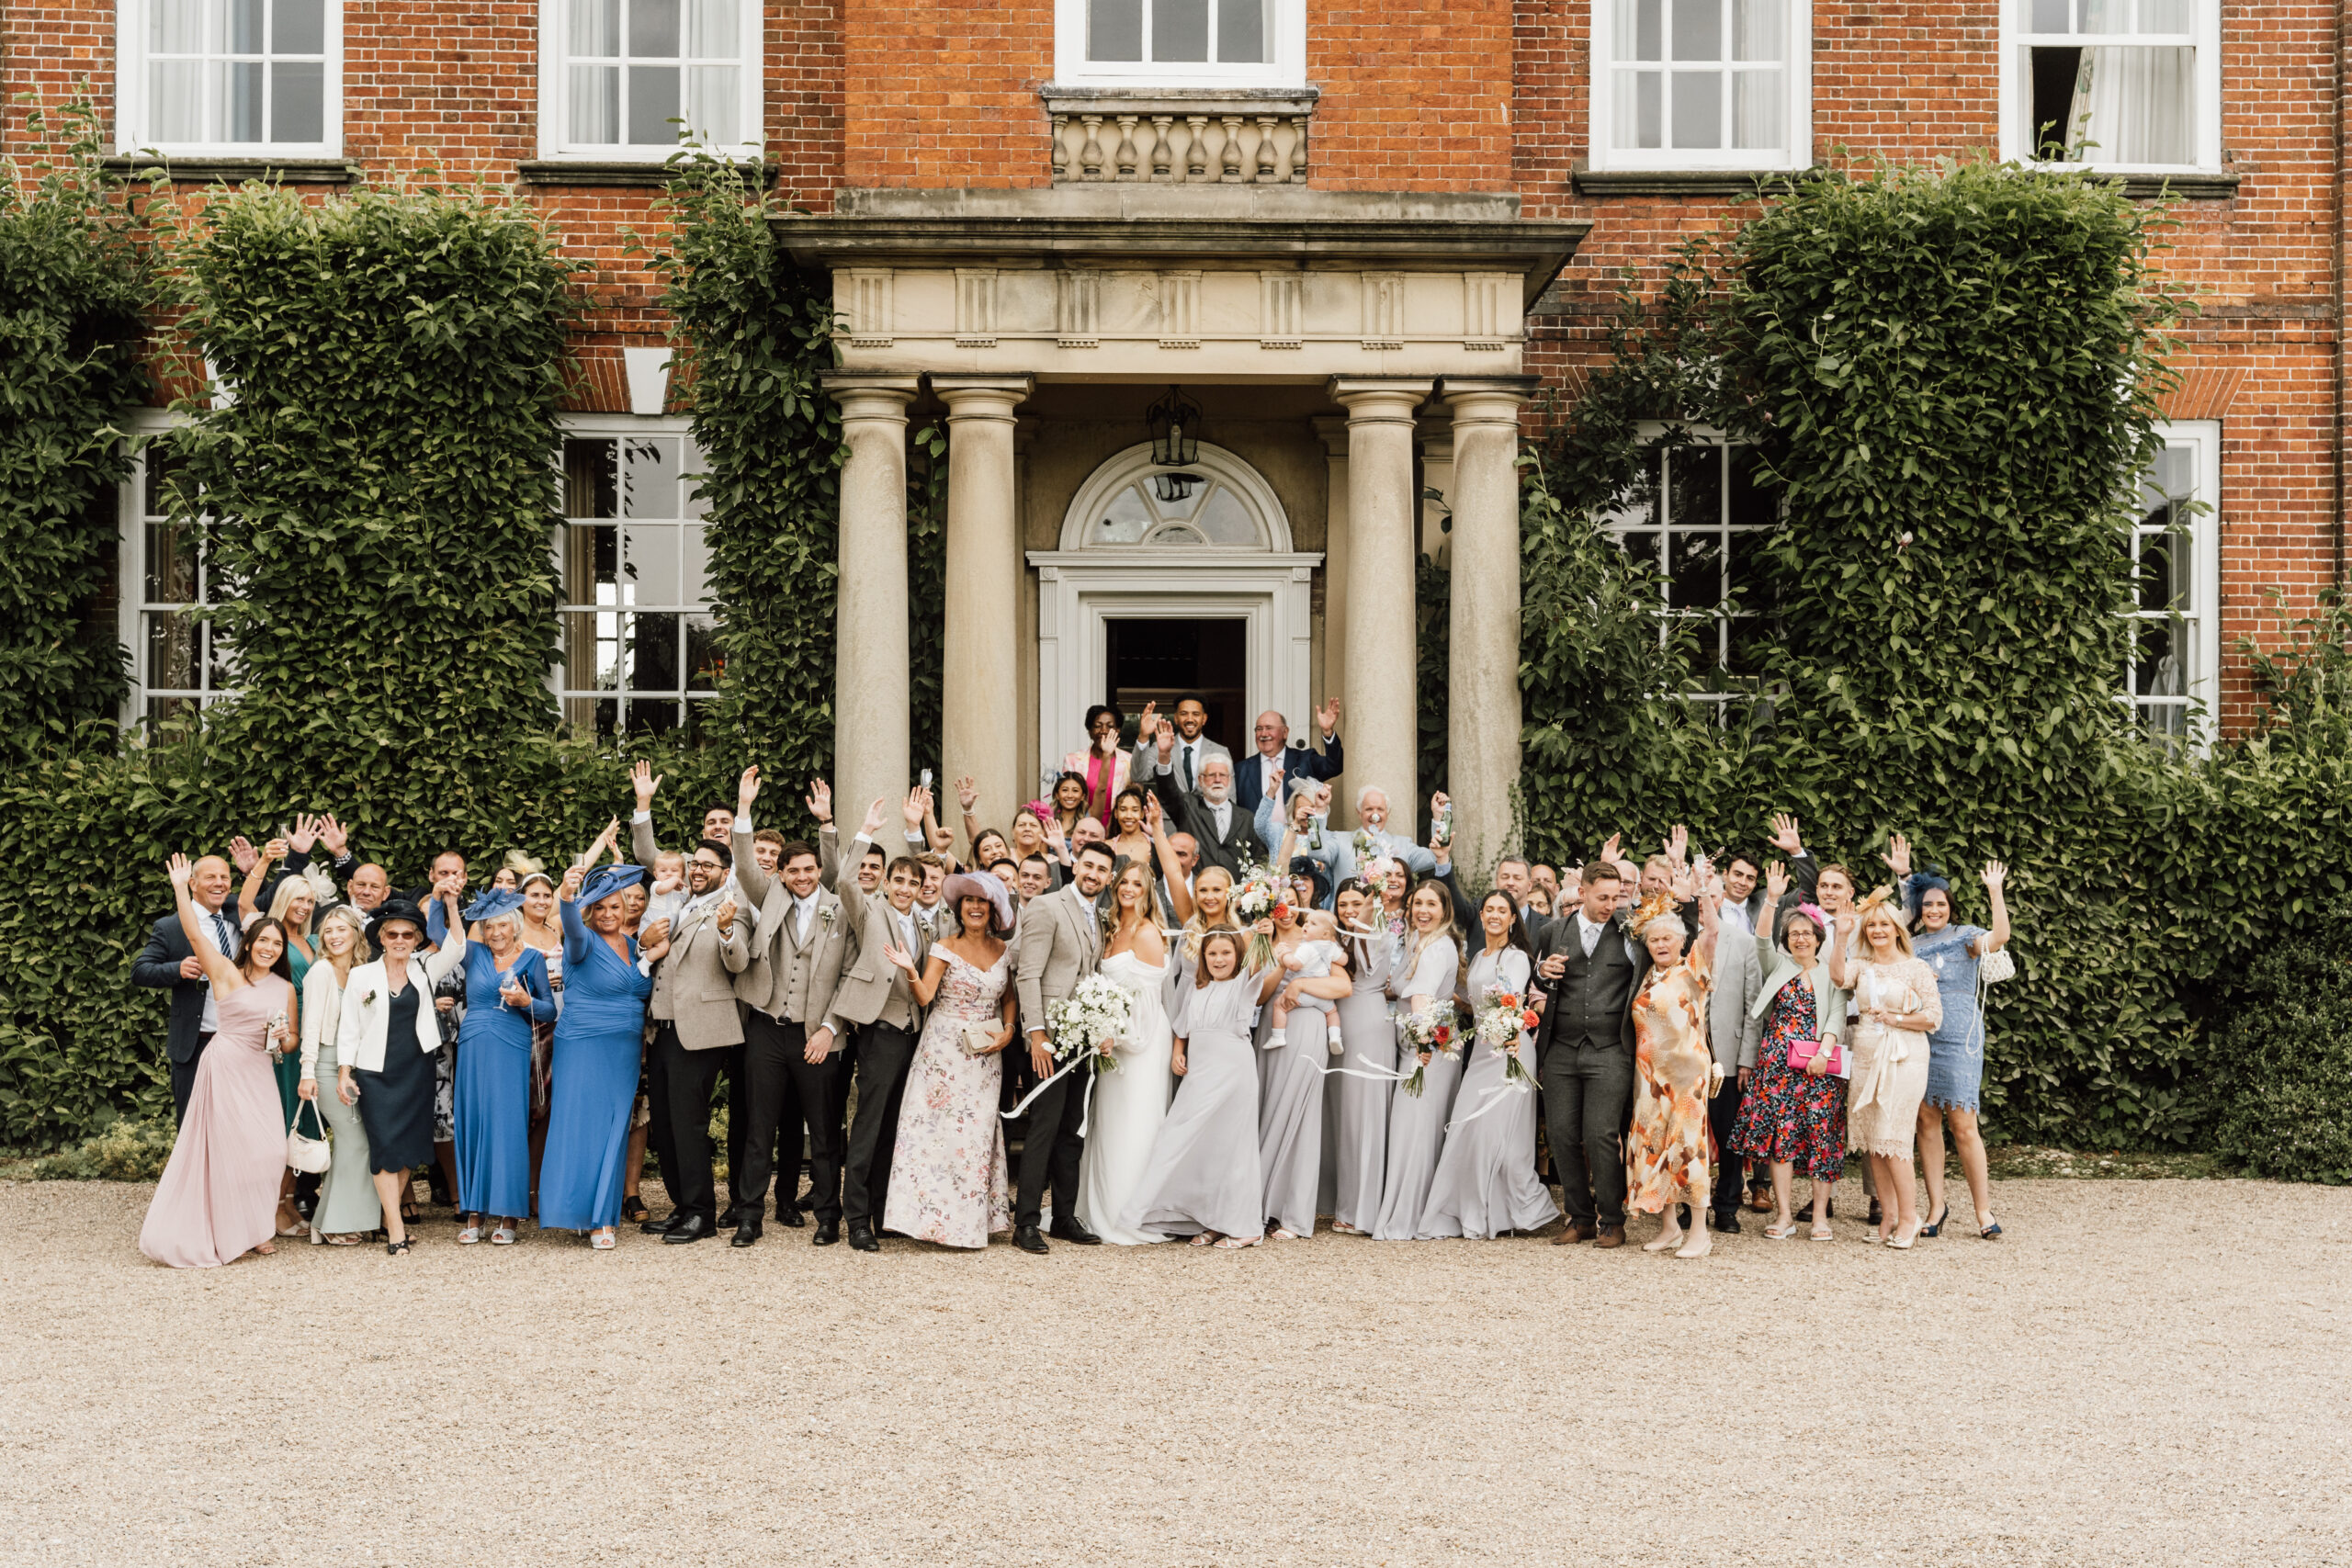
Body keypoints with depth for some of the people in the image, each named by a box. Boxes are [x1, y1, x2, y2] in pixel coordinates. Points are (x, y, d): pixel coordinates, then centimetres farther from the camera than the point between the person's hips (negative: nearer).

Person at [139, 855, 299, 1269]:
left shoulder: (286, 989, 11)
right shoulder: (227, 973, 0)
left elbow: (293, 1042, 17)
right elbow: (193, 933, -11)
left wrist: (283, 1037, -6)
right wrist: (180, 888, -16)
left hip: (259, 1072, 4)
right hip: (223, 1064, -4)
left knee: (265, 1150, -2)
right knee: (227, 1148, -2)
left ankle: (256, 1228, 14)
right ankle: (229, 1233, 9)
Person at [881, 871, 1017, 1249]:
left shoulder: (1002, 951, 8)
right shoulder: (944, 948, -4)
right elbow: (924, 996, -14)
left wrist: (1008, 1030, 1)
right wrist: (910, 971, -32)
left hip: (986, 1054, 3)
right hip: (945, 1051, -3)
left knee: (977, 1131, 4)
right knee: (937, 1128, -6)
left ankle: (972, 1217, 12)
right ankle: (934, 1214, 0)